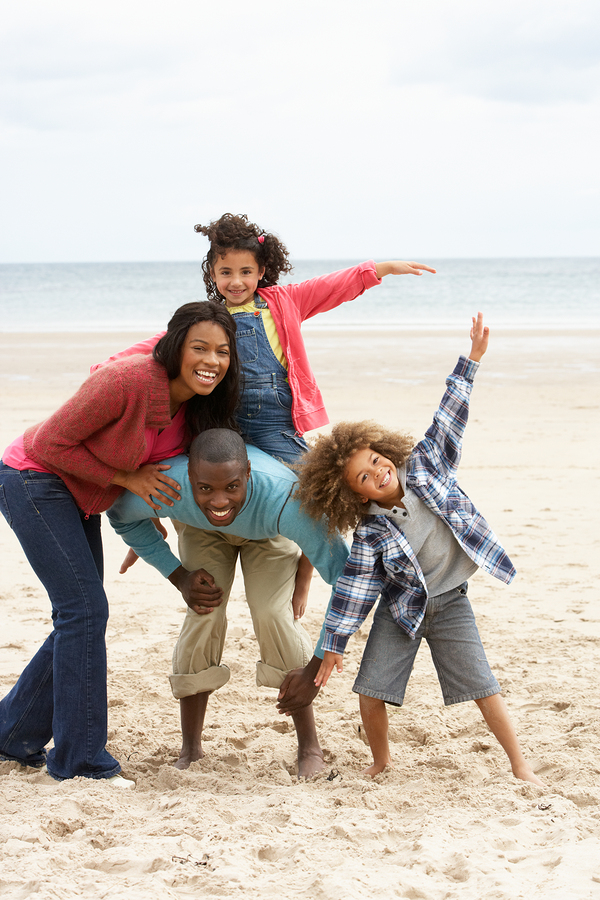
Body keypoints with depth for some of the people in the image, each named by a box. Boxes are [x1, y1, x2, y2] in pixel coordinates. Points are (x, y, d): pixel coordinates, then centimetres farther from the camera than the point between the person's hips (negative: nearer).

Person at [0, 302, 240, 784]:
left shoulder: (198, 407, -5)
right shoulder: (128, 381, -30)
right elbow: (50, 443, -23)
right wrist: (126, 478, -19)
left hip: (78, 498, 9)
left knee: (81, 618, 11)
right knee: (84, 610, -10)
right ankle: (81, 759, -2)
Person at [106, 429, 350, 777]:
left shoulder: (282, 498, -49)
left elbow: (340, 566, -42)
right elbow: (123, 516, -16)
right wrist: (179, 576, -20)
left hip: (270, 534, -1)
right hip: (202, 530, 2)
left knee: (272, 613, -18)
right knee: (204, 614, -13)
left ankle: (310, 747, -3)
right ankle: (191, 749, 4)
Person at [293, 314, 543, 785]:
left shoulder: (424, 465, -10)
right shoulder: (370, 534, -15)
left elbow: (449, 417, -10)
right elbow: (353, 588, -12)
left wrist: (472, 358, -15)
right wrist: (334, 645, -12)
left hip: (450, 604, 0)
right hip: (401, 609, 0)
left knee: (484, 688, -2)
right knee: (371, 693, -3)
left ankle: (521, 765, 7)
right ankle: (382, 763, 22)